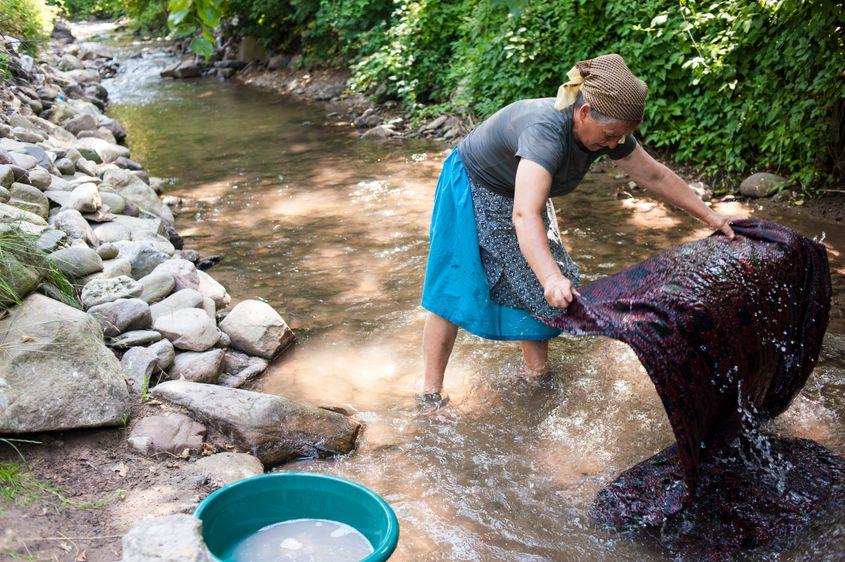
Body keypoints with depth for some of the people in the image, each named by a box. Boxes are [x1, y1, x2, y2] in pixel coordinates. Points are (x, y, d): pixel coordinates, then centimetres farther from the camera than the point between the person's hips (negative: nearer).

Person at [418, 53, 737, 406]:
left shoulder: (607, 129, -18)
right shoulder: (546, 130, -42)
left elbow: (656, 177, -4)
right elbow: (525, 214, -53)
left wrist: (711, 217, -3)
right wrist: (552, 278, -65)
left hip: (519, 193, 8)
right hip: (472, 191, -7)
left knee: (537, 290, 9)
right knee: (455, 289, -8)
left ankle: (537, 374, 24)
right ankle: (431, 393, 0)